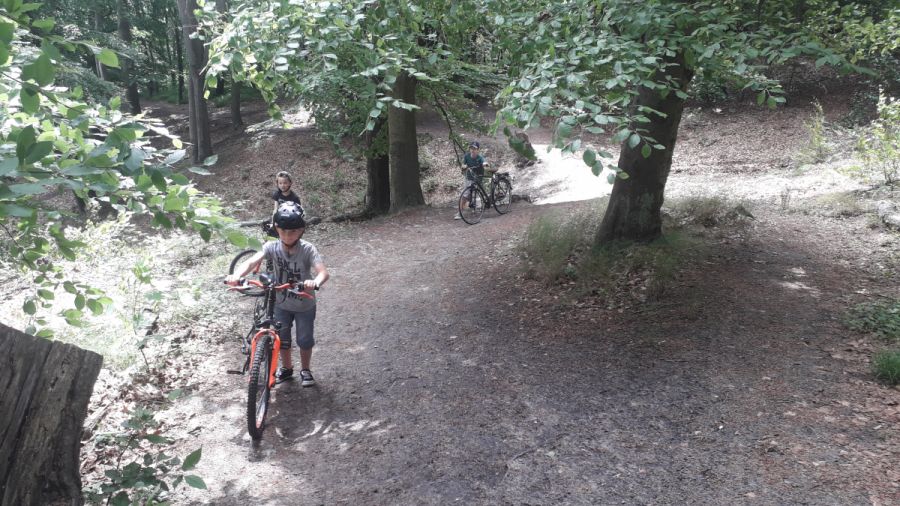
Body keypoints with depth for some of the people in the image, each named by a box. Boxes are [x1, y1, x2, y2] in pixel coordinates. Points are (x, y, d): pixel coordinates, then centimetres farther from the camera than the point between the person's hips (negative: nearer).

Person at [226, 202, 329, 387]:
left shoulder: (308, 249, -25)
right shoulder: (272, 247, -18)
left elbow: (323, 272, -38)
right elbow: (251, 262, -32)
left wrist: (315, 282, -62)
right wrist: (236, 275, -53)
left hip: (305, 305, -2)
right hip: (282, 303, 3)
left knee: (305, 339, 9)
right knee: (282, 338, 17)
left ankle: (305, 370, 35)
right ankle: (287, 368, 42)